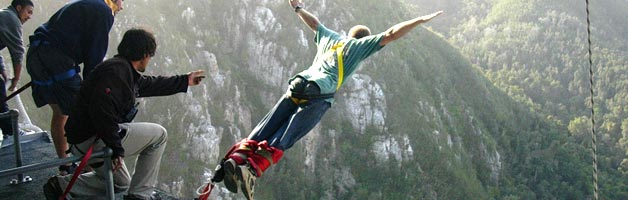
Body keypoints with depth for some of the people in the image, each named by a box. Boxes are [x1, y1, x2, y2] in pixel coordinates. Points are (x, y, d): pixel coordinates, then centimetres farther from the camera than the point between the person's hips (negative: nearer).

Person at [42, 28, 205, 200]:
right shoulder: (117, 70, -18)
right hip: (92, 140, -11)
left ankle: (61, 185, 17)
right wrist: (116, 148, -27)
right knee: (158, 135, -2)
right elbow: (101, 110, -30)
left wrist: (185, 81, 38)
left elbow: (152, 84, 29)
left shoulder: (125, 70, 15)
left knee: (120, 184, 30)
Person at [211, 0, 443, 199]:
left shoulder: (330, 36, 30)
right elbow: (391, 34, 11)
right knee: (283, 139, -15)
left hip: (298, 83, 5)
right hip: (319, 94, -5)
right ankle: (253, 168, -32)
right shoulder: (360, 45, 17)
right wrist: (420, 20, 18)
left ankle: (237, 156, -22)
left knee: (264, 130, -3)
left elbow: (314, 22, 46)